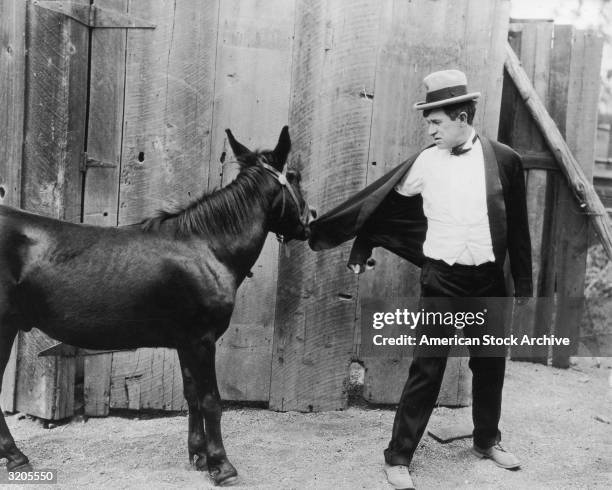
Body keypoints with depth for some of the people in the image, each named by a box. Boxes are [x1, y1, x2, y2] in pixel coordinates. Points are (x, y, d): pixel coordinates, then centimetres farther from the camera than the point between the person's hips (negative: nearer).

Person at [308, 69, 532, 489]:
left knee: (490, 364, 16)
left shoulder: (505, 160, -2)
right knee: (426, 369, -2)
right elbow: (383, 204, 6)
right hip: (442, 280, -2)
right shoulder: (426, 161, -3)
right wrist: (362, 250, 8)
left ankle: (487, 441, 38)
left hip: (489, 279, 2)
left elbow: (519, 227, 3)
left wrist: (523, 283, 5)